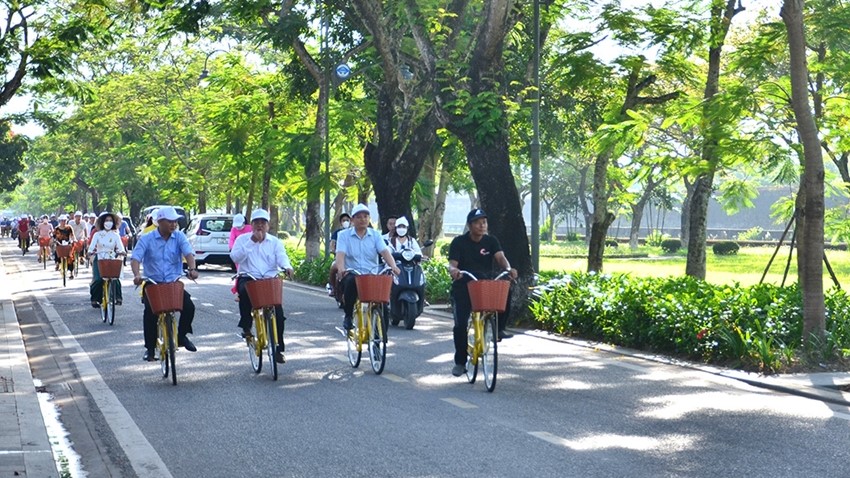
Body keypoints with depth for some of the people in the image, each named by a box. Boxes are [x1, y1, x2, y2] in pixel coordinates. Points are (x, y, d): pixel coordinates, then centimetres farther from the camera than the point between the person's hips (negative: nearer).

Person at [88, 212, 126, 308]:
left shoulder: (115, 235, 9)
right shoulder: (97, 234, 5)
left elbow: (120, 247, -2)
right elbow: (91, 246, -5)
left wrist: (122, 251, -25)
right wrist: (91, 251, -27)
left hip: (111, 260, 1)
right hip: (99, 259, -1)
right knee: (98, 279, -18)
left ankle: (118, 297, -7)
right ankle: (94, 299, -1)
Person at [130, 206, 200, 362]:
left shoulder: (179, 237, 2)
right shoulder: (147, 239, -3)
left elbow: (188, 253, -14)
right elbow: (135, 258, -14)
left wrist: (192, 269, -35)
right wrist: (137, 274, -35)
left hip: (174, 283, 1)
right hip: (152, 283, -1)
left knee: (189, 307, -17)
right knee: (150, 312, -19)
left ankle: (181, 336, 10)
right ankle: (150, 348, -1)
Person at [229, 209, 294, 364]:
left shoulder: (275, 242, 12)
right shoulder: (242, 239, 9)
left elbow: (281, 256, -7)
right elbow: (235, 257, -8)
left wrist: (287, 266, -31)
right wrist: (251, 241, -13)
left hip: (270, 279, 1)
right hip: (248, 278, -1)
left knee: (278, 313, -15)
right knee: (244, 290, -38)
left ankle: (278, 349, -1)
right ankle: (246, 326, -19)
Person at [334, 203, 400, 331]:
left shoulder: (375, 235, 12)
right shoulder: (344, 235, 6)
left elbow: (384, 252, -4)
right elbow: (340, 254, -9)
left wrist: (393, 266, -24)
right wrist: (341, 269, -31)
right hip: (351, 275, -2)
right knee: (351, 282, -37)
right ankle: (348, 316, -16)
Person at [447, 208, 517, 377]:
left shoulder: (491, 241, 2)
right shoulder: (459, 242, -5)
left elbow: (500, 257, -14)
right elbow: (452, 263, -14)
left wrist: (508, 268, -36)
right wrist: (453, 270, -40)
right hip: (463, 287, -2)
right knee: (460, 324, -11)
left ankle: (499, 328, -12)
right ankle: (460, 362, 5)